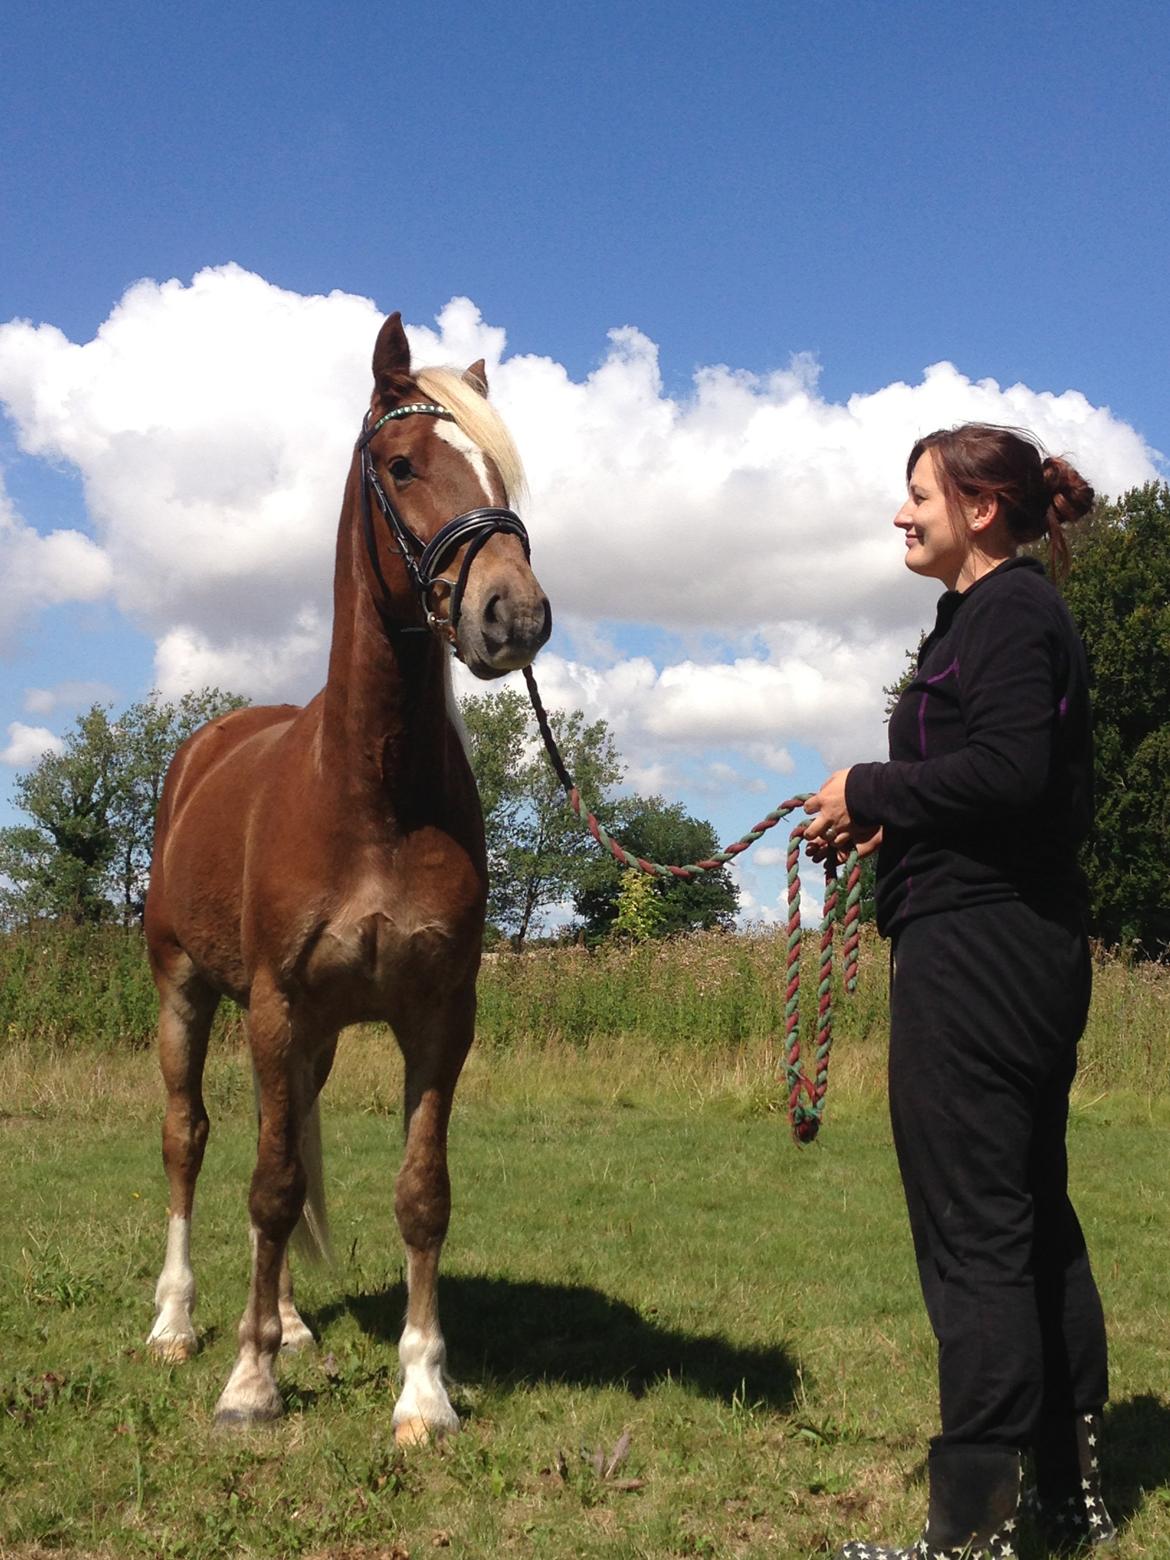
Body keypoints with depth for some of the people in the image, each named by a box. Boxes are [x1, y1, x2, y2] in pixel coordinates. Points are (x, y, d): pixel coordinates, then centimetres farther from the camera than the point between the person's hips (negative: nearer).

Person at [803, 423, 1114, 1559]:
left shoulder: (1007, 612, -10)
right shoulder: (995, 614, 19)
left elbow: (1007, 771, -24)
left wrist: (871, 791, -12)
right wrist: (886, 823, 7)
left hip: (974, 950, -11)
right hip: (1027, 950, 11)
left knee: (970, 1229, -7)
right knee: (1033, 1216, 17)